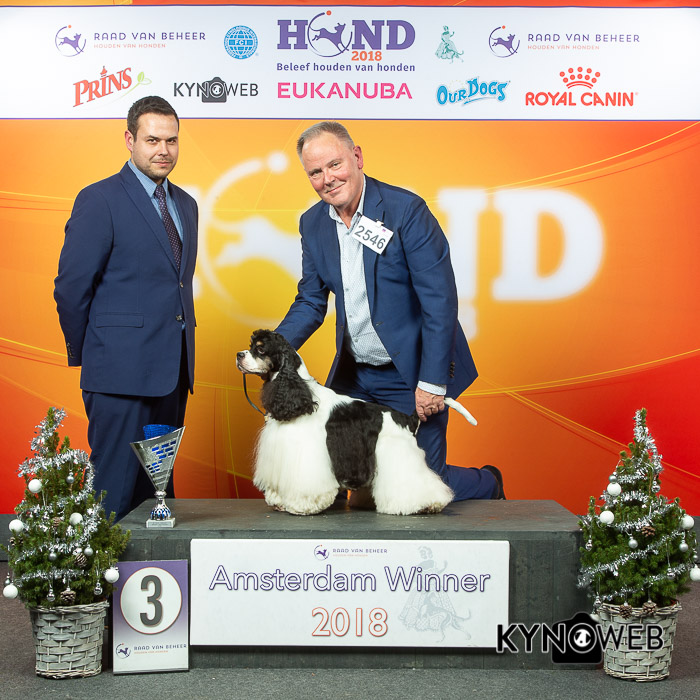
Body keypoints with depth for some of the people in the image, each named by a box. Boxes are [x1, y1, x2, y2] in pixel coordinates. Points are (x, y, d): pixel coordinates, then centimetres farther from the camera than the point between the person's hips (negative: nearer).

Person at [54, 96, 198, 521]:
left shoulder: (185, 204, 16)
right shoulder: (100, 200, -7)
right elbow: (71, 287, -6)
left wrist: (181, 350, 15)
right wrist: (86, 357, 1)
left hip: (174, 372, 7)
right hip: (123, 373, -7)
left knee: (158, 487, 11)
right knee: (116, 490, -5)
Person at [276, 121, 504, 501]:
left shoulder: (405, 209, -17)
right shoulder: (312, 223, 2)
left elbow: (439, 299, -18)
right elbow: (311, 300, 11)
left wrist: (431, 383, -20)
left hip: (412, 375, -6)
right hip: (353, 376, 6)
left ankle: (488, 485, 31)